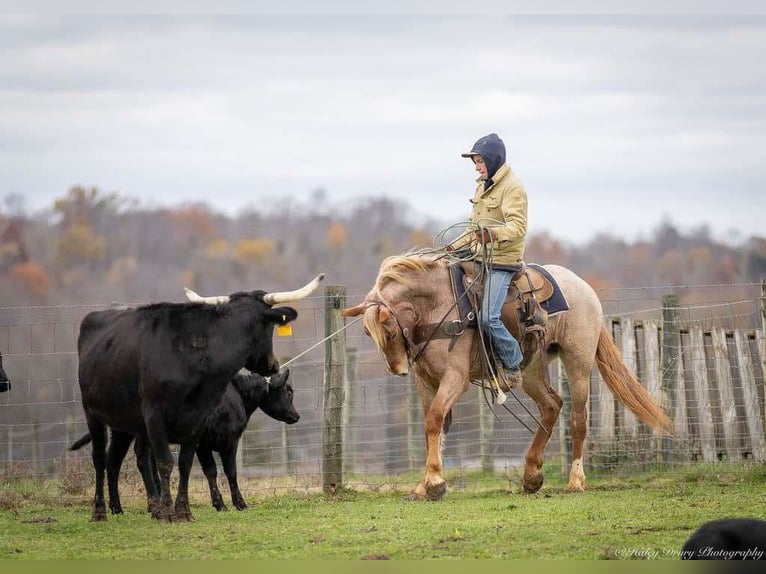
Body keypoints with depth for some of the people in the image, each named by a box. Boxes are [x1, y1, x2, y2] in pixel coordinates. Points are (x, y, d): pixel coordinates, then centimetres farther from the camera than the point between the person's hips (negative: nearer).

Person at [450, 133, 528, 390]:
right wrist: (456, 245, 21)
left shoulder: (512, 188, -12)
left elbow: (518, 226, -24)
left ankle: (513, 365, -4)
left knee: (488, 318, -21)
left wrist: (494, 233, -41)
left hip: (502, 262, -10)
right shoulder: (482, 186, 18)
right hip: (480, 258, 10)